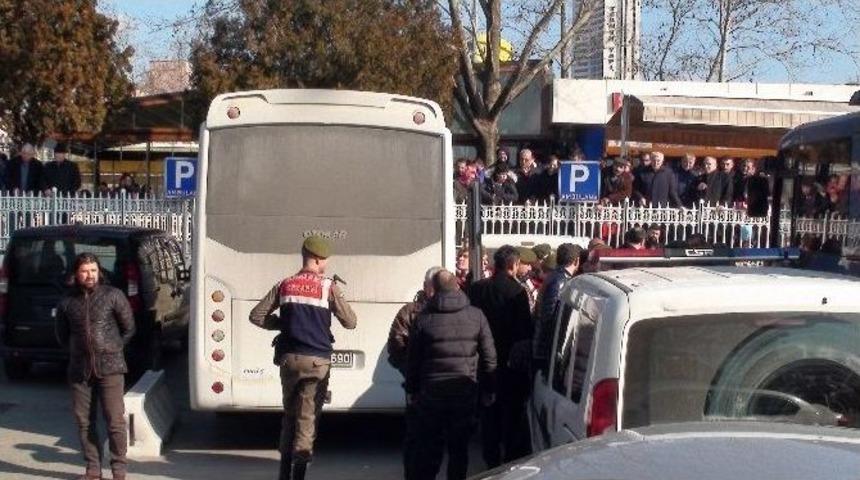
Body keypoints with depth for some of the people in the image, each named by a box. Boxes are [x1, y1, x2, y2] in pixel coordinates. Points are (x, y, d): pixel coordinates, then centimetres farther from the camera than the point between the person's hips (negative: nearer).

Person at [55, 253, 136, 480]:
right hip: (79, 370, 3)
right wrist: (80, 349, 12)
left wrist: (111, 349, 9)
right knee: (84, 422, 6)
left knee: (115, 421, -6)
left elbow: (128, 328, 7)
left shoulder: (113, 295, -1)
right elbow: (62, 336, 19)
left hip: (110, 367, -3)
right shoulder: (66, 303, 6)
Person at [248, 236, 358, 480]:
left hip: (289, 358, 3)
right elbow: (350, 322, 1)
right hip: (318, 361, -3)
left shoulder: (285, 285, 6)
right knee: (307, 418, -1)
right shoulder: (328, 287, -4)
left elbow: (256, 316, 7)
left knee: (289, 414, 18)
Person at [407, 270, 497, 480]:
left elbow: (413, 358, 0)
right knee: (459, 447, 10)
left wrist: (411, 389, 10)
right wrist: (489, 389, 9)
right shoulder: (476, 315, -2)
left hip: (431, 392, 0)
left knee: (427, 448, 9)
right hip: (465, 391, 1)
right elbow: (489, 356, 1)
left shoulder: (424, 318, -4)